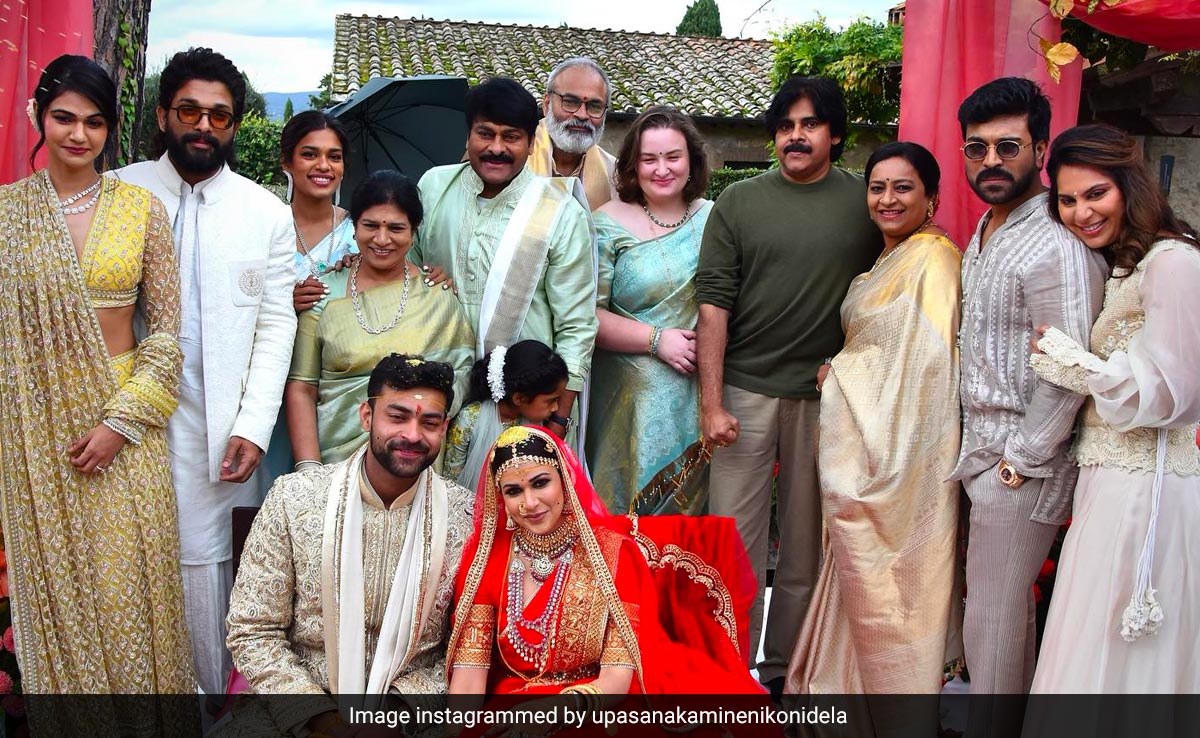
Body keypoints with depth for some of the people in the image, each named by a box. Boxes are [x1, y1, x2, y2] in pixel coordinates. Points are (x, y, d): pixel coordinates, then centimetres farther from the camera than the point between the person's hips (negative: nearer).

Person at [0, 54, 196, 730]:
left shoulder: (143, 209, 0)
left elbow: (166, 330, 0)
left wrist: (121, 419, -9)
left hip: (124, 413, -1)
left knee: (128, 587, 4)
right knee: (56, 586, 10)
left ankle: (141, 717, 22)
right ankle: (67, 719, 27)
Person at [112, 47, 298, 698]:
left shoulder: (267, 214, 6)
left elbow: (275, 326, 3)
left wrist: (253, 426, -6)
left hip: (213, 427, 0)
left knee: (202, 561, 1)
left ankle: (208, 696, 17)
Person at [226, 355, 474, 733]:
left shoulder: (466, 515, -4)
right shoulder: (294, 498, -5)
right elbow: (253, 634, -4)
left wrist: (403, 705, -14)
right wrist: (328, 720, -13)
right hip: (300, 712, 0)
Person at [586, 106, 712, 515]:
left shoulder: (713, 219, 6)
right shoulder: (609, 224, -3)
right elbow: (588, 314, -9)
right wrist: (657, 339, -15)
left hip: (700, 394, 3)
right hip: (632, 396, -3)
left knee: (689, 499, 12)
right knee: (629, 501, 2)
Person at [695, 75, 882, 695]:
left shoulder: (868, 204, 5)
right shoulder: (738, 203, 3)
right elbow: (713, 303, -2)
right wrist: (710, 402, -8)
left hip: (826, 396, 1)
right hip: (745, 391, 0)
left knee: (806, 546, 9)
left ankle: (785, 671, 23)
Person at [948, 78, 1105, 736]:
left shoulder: (1058, 245, -18)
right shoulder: (985, 231, 14)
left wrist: (1022, 461, -15)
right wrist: (975, 450, 16)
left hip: (1021, 461, -9)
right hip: (980, 448, 9)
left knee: (993, 622, -1)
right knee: (1007, 609, 17)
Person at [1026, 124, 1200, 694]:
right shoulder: (1113, 266, 16)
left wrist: (1060, 354, -14)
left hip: (1144, 490, -9)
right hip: (1108, 480, 9)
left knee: (1112, 658, 0)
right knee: (1095, 643, 15)